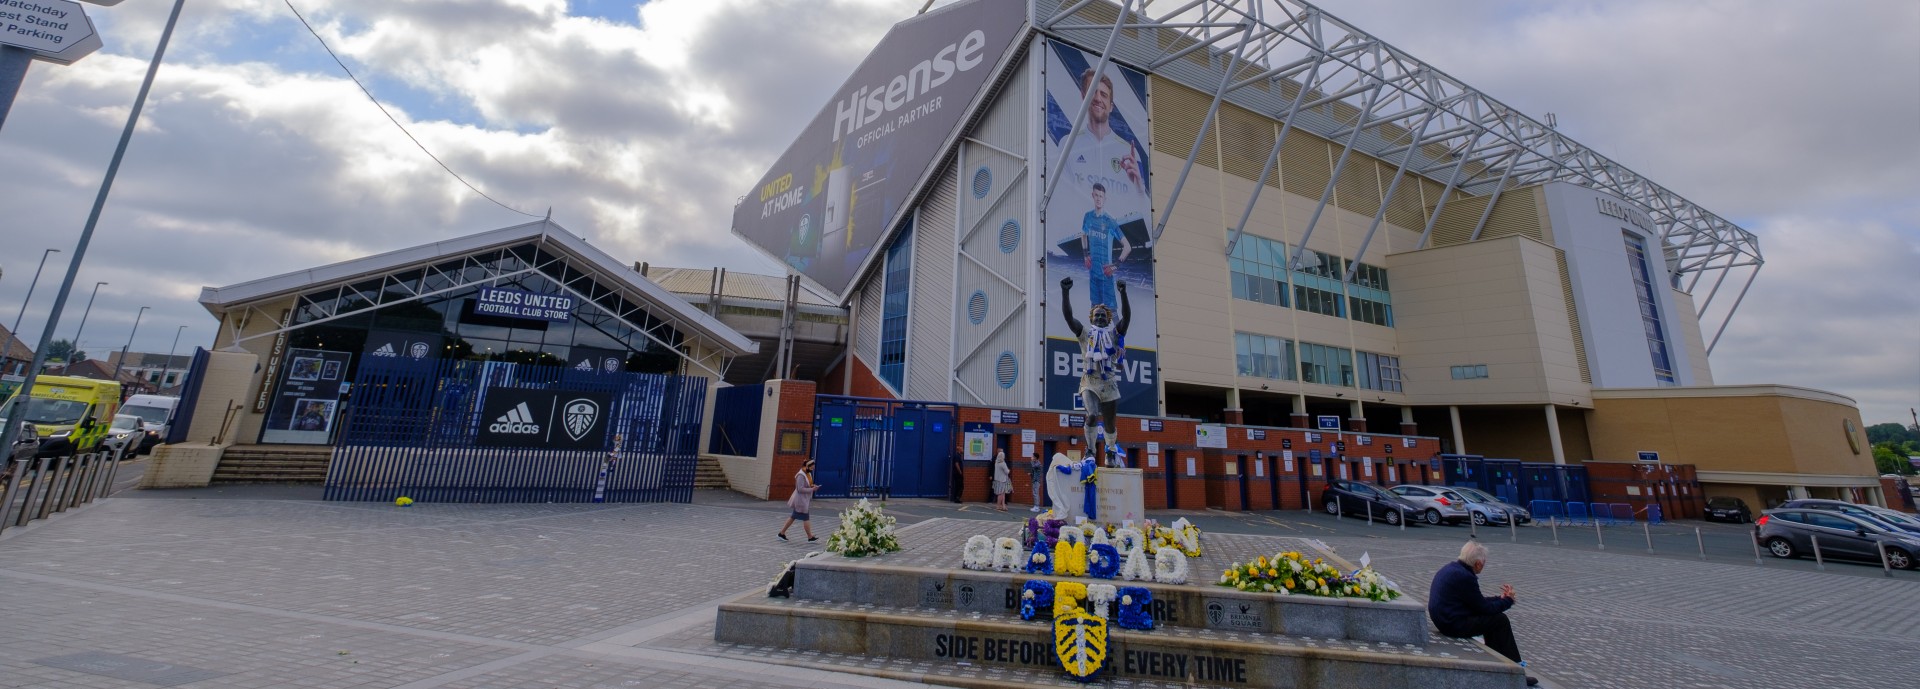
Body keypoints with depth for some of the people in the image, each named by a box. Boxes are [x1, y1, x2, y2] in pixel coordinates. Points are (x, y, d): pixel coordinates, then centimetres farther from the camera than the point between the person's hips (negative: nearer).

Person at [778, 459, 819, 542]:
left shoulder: (808, 474, 9)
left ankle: (781, 533, 22)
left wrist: (812, 486, 0)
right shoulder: (801, 475, -20)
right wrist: (812, 489, -22)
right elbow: (800, 489, -24)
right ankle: (810, 537, 7)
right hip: (800, 500, -9)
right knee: (806, 518, -1)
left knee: (793, 517, 14)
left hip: (804, 500, 9)